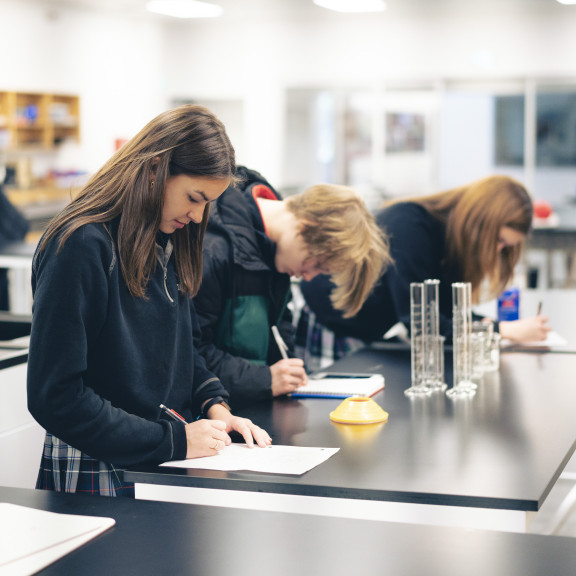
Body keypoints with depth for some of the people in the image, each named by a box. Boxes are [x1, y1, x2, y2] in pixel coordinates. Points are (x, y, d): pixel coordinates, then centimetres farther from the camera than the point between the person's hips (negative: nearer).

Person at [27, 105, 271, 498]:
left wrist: (215, 406, 1)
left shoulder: (168, 245, 9)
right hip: (99, 475, -7)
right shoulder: (81, 247, -17)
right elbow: (56, 397, -20)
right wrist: (174, 441, -18)